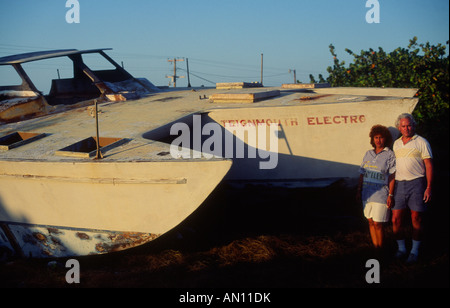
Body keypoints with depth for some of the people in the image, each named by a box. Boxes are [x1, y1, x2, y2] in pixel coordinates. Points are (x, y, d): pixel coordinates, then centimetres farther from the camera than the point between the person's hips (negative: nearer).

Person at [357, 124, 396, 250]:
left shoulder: (390, 155, -2)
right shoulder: (368, 154, 13)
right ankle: (375, 248, 17)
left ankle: (380, 249, 7)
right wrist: (359, 191, 13)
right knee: (371, 222, 8)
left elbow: (392, 177, -5)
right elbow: (362, 174, 16)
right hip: (367, 193, 5)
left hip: (381, 194, -5)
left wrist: (390, 195, -10)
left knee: (378, 224, -6)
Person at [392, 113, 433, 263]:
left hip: (416, 183, -4)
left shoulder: (421, 142, 0)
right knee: (396, 219, 2)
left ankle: (414, 251, 10)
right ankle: (401, 248, 17)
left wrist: (429, 187, -10)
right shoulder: (396, 144, 15)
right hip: (399, 184, 4)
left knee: (416, 220, 0)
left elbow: (429, 165, -3)